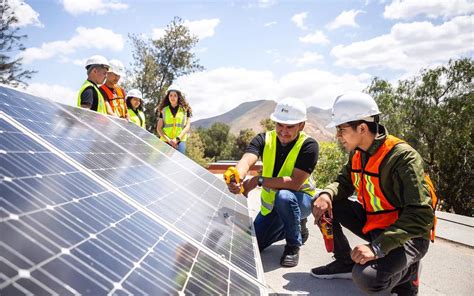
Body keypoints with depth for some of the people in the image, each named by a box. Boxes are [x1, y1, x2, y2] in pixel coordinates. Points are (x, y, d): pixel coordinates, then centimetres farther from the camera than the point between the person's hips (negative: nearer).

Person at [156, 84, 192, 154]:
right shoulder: (163, 110, 10)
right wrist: (169, 140, -10)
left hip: (180, 141, -1)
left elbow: (187, 126, 2)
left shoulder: (185, 109, 8)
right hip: (165, 141, 1)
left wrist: (177, 139, -11)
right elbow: (159, 128, 5)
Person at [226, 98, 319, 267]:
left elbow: (295, 183, -32)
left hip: (300, 199, -4)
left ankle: (293, 245, -12)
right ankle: (293, 226, 26)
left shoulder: (308, 145, -23)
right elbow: (246, 161, -33)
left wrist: (258, 180, -37)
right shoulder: (264, 139, -13)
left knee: (284, 197, -38)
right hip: (270, 204, 5)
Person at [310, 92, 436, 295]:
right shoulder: (357, 153, -1)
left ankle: (408, 270, 4)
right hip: (372, 223, 8)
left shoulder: (402, 157, -26)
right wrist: (327, 194, -16)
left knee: (367, 278, -31)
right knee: (324, 204, -3)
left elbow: (422, 216, -29)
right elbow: (344, 183, 10)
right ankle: (345, 262, 11)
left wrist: (378, 247, -36)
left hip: (406, 234, -7)